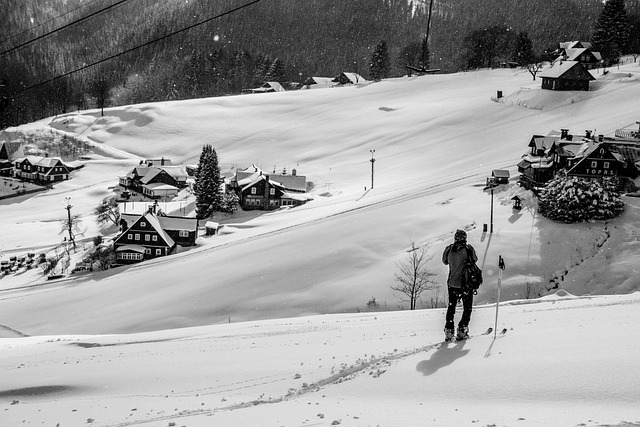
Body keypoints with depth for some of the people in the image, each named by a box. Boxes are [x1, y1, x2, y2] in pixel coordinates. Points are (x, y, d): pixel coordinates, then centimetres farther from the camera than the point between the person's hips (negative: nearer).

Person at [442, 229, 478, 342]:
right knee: (467, 307, 12)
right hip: (466, 283, -3)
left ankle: (448, 331, 13)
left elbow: (445, 261, 10)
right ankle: (462, 330, 5)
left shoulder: (449, 249, -6)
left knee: (451, 306, 18)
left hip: (452, 283, 3)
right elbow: (474, 259, 4)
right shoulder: (468, 249, -13)